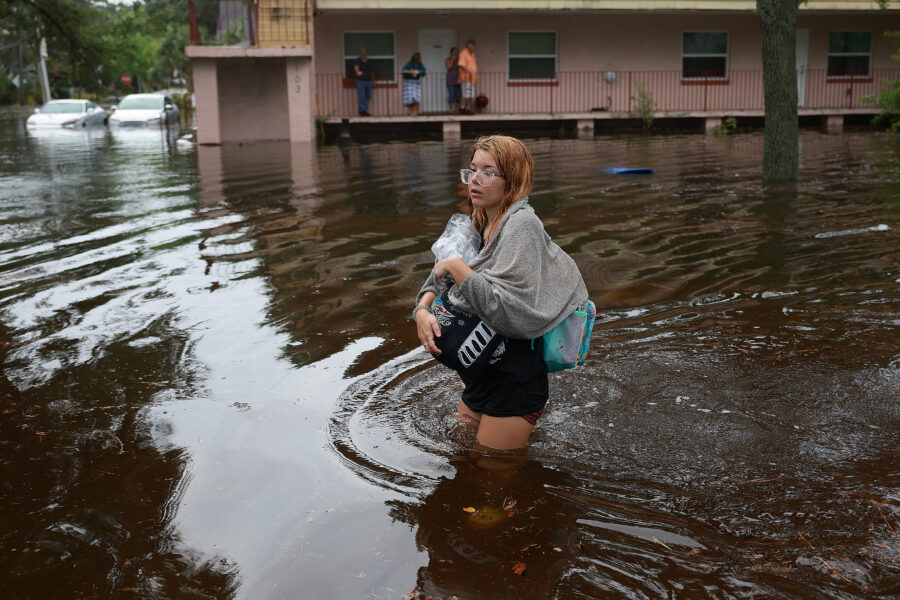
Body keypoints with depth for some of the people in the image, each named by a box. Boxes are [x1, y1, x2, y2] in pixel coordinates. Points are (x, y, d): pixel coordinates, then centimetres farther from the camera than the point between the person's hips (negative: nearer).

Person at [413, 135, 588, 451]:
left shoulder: (521, 225, -20)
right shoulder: (480, 223, 7)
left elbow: (508, 309, -30)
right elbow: (438, 279, 13)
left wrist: (456, 267, -22)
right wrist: (422, 310, -9)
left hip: (513, 380, -9)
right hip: (481, 374, 9)